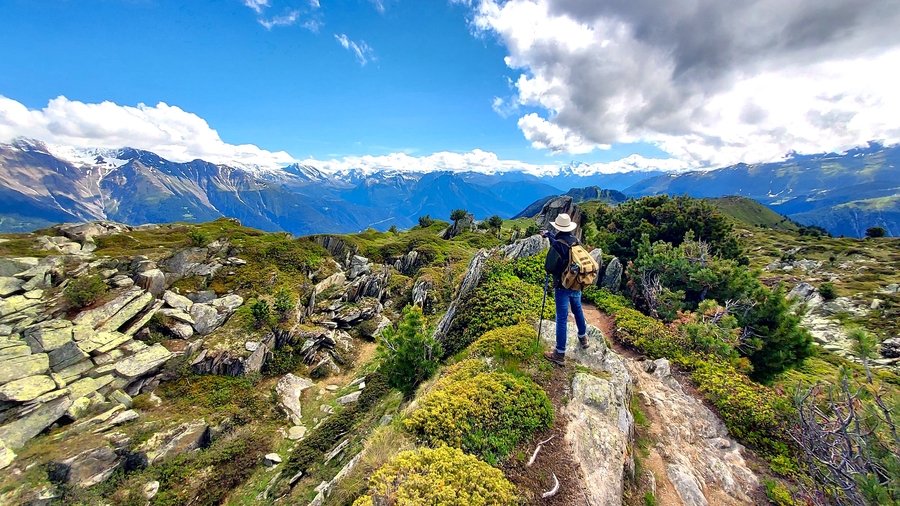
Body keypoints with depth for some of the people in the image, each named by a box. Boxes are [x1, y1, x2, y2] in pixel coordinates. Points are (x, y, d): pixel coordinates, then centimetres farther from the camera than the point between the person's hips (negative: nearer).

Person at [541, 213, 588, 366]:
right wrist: (548, 235, 31)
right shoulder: (575, 240, -1)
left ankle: (560, 354, 7)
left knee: (562, 319, -1)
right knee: (578, 310, 26)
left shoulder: (557, 245, -22)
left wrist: (552, 271, 2)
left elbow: (548, 268, -19)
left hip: (562, 287, -7)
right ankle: (583, 337, 48)